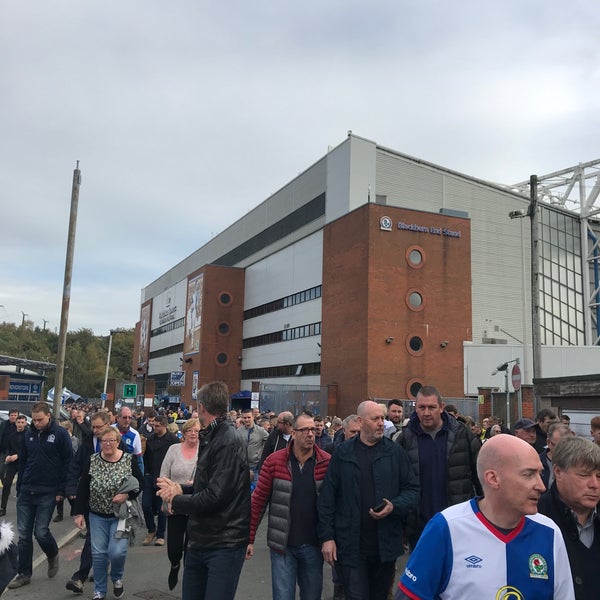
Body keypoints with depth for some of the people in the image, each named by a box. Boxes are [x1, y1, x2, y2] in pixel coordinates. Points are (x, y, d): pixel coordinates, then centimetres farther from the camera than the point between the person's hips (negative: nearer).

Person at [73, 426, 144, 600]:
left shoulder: (129, 460, -8)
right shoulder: (92, 460, -4)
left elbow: (140, 483, -3)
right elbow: (82, 488, 0)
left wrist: (127, 495, -20)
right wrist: (79, 513, -4)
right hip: (97, 515, 2)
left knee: (117, 552, -11)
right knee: (98, 553, 3)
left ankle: (117, 578, 22)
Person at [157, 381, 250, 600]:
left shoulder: (228, 443, -21)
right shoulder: (211, 438, 11)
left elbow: (214, 497, -25)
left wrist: (176, 499, -10)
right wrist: (180, 489, 1)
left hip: (224, 545, -9)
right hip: (200, 540, 9)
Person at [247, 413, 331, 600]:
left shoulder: (327, 462, -5)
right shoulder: (274, 461, -7)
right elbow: (258, 500, -3)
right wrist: (249, 538, -2)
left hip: (313, 545, 2)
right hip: (282, 545, -1)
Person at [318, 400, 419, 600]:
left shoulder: (395, 452, 2)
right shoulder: (342, 453, -1)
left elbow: (413, 488, 4)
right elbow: (327, 497, 0)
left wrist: (394, 506, -15)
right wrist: (327, 537, -4)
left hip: (386, 544, 2)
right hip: (351, 546, -2)